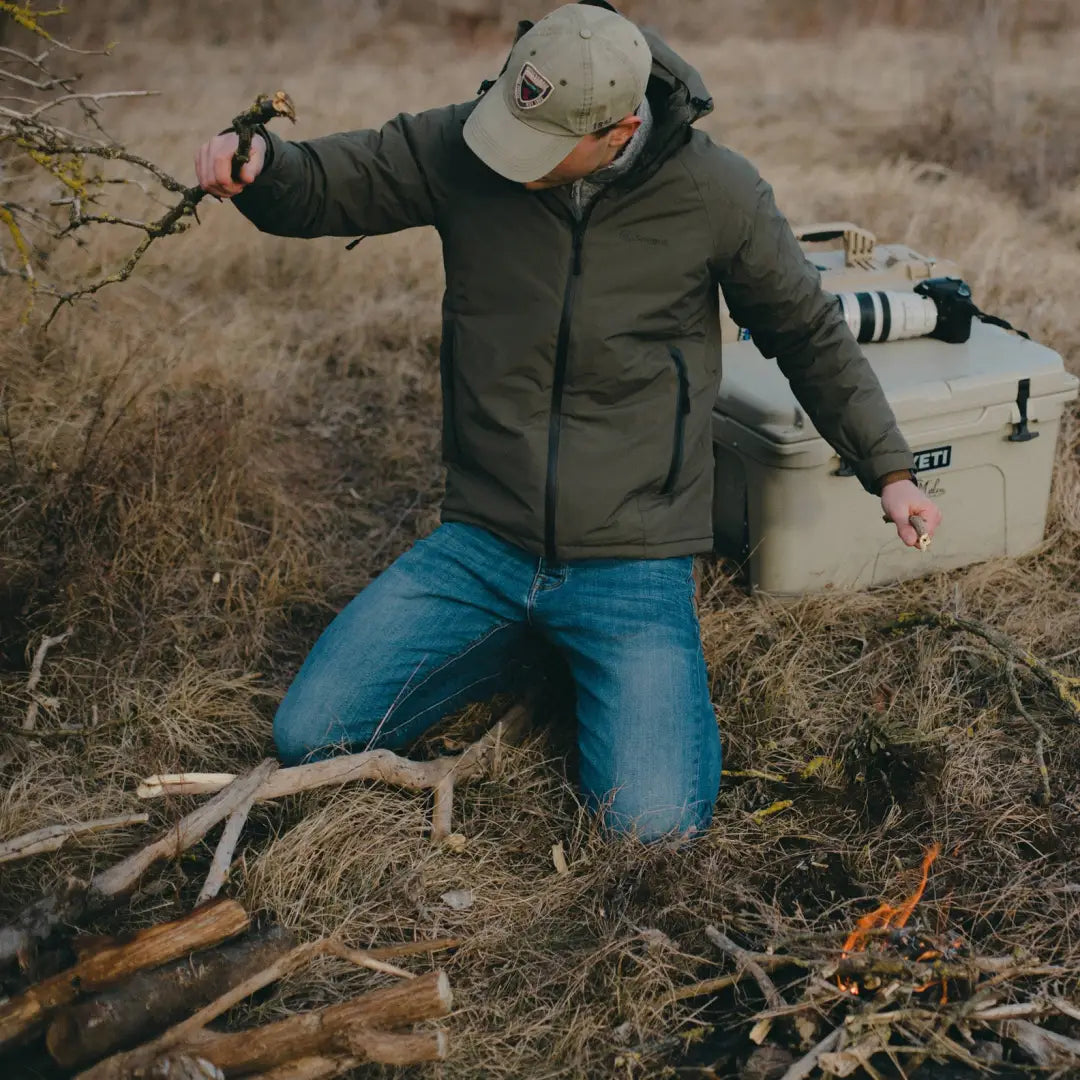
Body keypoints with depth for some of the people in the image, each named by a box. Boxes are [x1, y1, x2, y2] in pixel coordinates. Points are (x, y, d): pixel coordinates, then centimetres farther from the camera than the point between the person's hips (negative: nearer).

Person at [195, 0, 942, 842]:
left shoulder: (716, 194, -9)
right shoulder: (460, 149, -7)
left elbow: (810, 335, 5)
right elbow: (325, 187, 1)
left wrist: (888, 469, 8)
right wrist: (256, 163, -24)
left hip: (631, 557, -2)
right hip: (482, 543, 3)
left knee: (657, 824, -16)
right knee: (309, 741, -3)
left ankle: (594, 656, 16)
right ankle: (509, 643, 20)